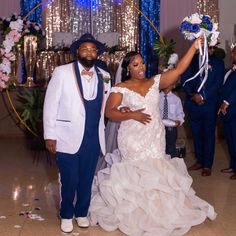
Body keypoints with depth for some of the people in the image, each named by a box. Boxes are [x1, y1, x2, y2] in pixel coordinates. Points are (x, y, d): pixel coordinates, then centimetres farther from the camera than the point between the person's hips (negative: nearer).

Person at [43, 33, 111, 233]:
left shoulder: (104, 76, 7)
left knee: (87, 179, 14)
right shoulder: (62, 72, -5)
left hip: (94, 139, 4)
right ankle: (66, 215, 28)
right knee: (69, 180, 5)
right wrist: (50, 135, -7)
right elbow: (50, 105, -5)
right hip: (68, 138, -3)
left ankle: (82, 212, 35)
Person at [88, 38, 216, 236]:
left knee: (157, 172, 4)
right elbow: (110, 112, -7)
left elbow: (179, 70, -3)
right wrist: (132, 115, -20)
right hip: (133, 141, -3)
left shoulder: (155, 82, 5)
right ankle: (136, 214, 14)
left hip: (155, 139, 3)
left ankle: (156, 211, 20)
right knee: (136, 174, -1)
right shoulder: (121, 88, -2)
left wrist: (194, 47, -12)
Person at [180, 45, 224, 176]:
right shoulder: (192, 60, 3)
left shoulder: (218, 63, 1)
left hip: (210, 105, -2)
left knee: (209, 135, 5)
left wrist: (202, 96, -14)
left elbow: (218, 84, -6)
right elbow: (184, 79, 1)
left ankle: (207, 165, 15)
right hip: (193, 104, 2)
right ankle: (199, 161, 27)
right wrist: (192, 95, -12)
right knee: (196, 134, 12)